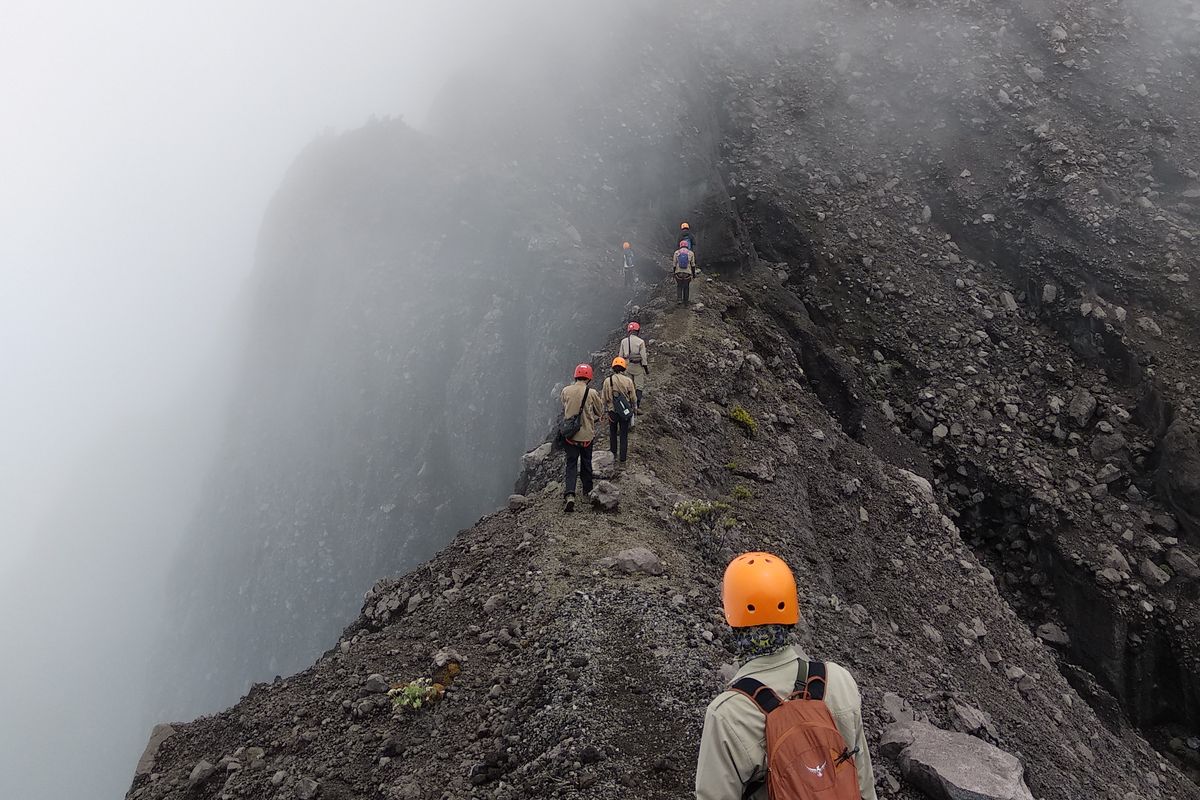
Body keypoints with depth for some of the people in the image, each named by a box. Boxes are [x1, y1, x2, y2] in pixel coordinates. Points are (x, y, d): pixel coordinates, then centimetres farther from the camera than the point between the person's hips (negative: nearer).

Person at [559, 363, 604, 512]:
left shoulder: (566, 391, -5)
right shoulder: (592, 393, -11)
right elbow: (600, 412, 3)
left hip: (569, 434, 1)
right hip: (587, 434, -1)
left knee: (571, 464, 4)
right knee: (586, 463, 18)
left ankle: (569, 494, -13)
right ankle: (587, 490, 33)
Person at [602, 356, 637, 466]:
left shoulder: (607, 381, -11)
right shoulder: (628, 380, -12)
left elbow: (604, 399, -4)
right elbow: (633, 398, -5)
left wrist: (603, 411, 9)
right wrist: (634, 408, 13)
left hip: (612, 412, 1)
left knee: (613, 432, 22)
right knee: (624, 434, 11)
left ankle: (613, 454, 29)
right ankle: (622, 457, 15)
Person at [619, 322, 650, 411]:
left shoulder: (624, 341, -1)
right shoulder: (640, 341, -12)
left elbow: (621, 356, 4)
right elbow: (643, 356, -11)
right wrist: (646, 368, -1)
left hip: (627, 366, 4)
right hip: (638, 366, -4)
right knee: (639, 386, 2)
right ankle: (637, 406, -6)